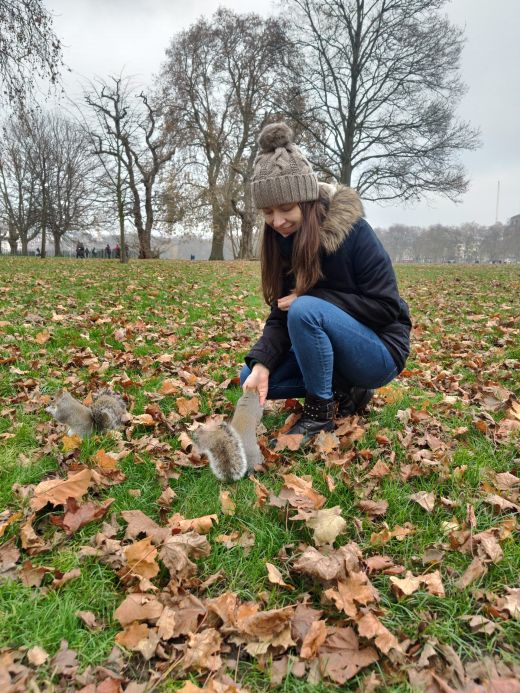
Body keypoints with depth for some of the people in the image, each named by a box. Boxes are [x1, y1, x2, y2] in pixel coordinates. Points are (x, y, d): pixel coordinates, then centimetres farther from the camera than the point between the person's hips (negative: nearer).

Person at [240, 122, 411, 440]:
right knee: (252, 378, -6)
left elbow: (386, 307, -20)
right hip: (332, 346, 7)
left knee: (305, 310, -32)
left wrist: (309, 298, -22)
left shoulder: (353, 230, -20)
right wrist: (261, 365, -23)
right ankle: (347, 392, 5)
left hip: (380, 351, -7)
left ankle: (320, 411, -13)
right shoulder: (284, 241, -2)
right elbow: (280, 317, -5)